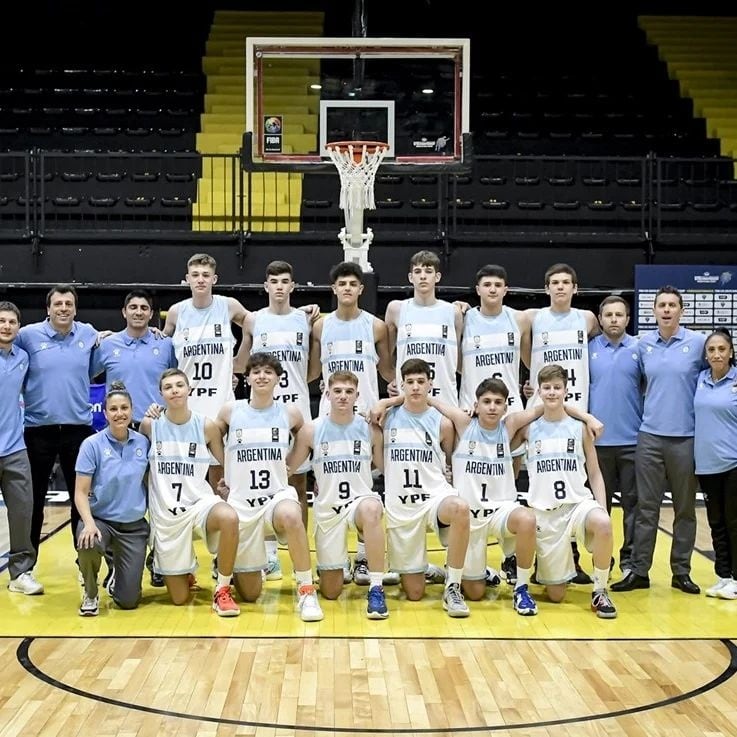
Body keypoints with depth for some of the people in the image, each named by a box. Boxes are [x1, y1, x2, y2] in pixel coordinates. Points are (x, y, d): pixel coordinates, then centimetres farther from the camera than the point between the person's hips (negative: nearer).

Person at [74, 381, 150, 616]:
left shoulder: (143, 443, -2)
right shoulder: (92, 444, -10)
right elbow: (81, 493, -11)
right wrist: (89, 522, -25)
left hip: (134, 525, 2)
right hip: (101, 520, -2)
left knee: (128, 601, -1)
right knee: (88, 544, -39)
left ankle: (117, 567, 37)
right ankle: (90, 593, -6)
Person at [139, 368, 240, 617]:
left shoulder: (206, 426, -4)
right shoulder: (150, 424, -4)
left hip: (199, 503, -1)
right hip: (164, 513, 1)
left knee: (229, 518, -39)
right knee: (179, 598, 4)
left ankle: (222, 590, -20)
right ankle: (186, 571, 42)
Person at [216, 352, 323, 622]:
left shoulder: (290, 412, 0)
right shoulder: (230, 411, 0)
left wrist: (289, 469, 9)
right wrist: (221, 479, 12)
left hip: (278, 495, -1)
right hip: (240, 502, 1)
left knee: (291, 516, -41)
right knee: (249, 594, 4)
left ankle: (306, 591, -25)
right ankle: (239, 569, 43)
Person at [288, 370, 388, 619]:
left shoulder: (370, 430, -1)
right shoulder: (311, 430, -3)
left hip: (361, 500, -1)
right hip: (327, 508, 1)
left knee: (371, 508, -42)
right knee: (330, 591, 4)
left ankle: (376, 589, -33)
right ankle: (329, 568, 44)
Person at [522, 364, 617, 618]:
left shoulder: (580, 427, 3)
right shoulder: (529, 429, 3)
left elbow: (594, 473, 5)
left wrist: (602, 507, -6)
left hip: (579, 502, 0)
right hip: (544, 511, 0)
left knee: (603, 524, -38)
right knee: (555, 595, 0)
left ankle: (599, 591, -15)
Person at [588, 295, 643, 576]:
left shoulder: (639, 348, 2)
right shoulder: (589, 349, 3)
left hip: (633, 439, 0)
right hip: (597, 439, 1)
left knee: (632, 502, 5)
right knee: (599, 502, 9)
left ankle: (630, 559, 14)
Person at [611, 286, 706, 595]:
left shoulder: (698, 342, -3)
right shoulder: (643, 344, 5)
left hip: (685, 437, -2)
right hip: (650, 436, 2)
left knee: (685, 508, 7)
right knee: (646, 507, 4)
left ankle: (681, 572, 16)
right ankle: (639, 570, 9)